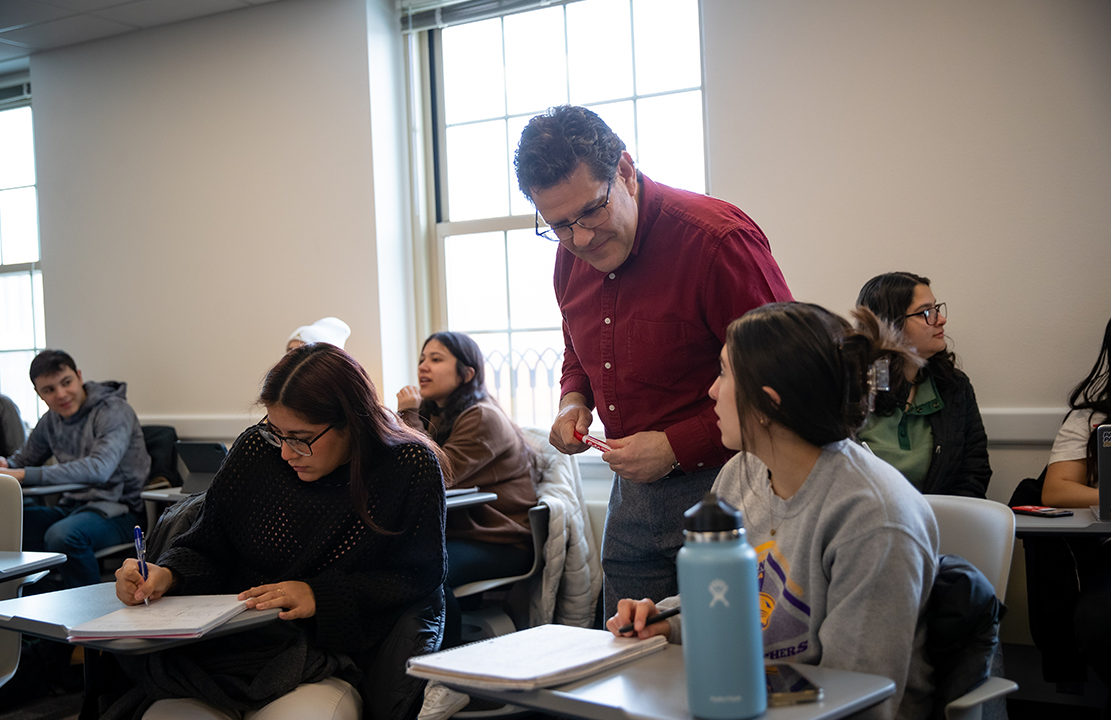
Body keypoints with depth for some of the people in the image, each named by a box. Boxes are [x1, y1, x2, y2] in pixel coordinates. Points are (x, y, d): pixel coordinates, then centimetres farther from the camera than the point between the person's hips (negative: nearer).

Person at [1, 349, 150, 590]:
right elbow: (22, 459, 25)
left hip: (117, 509, -8)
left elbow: (99, 468, -29)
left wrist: (27, 475, -33)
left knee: (62, 535, -36)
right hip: (72, 506, 8)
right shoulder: (51, 420, 12)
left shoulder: (113, 410, -13)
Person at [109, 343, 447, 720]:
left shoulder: (411, 467, -7)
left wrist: (320, 595, -13)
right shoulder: (256, 448, 2)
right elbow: (206, 550, 11)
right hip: (229, 649, 3)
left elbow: (421, 577, -4)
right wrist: (166, 575, -12)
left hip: (327, 669, -3)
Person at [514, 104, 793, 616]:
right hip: (631, 494, 7)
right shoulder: (571, 255, 5)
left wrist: (676, 448, -20)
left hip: (717, 485, -7)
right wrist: (574, 399, 3)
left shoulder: (719, 240, -19)